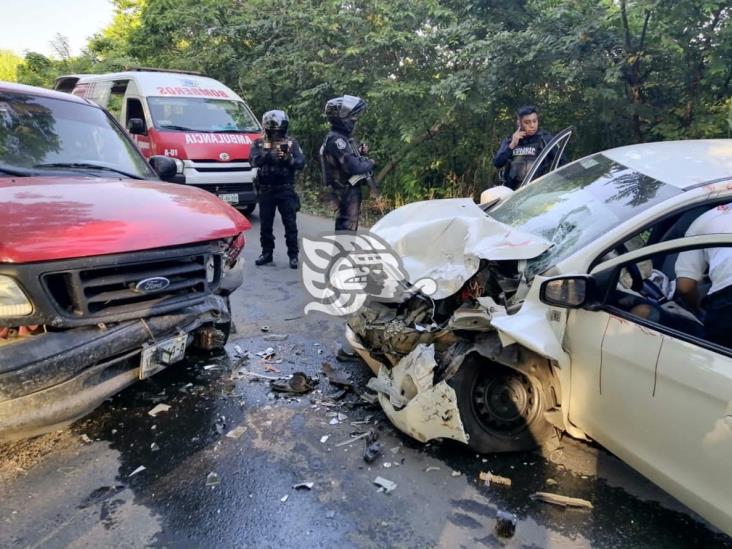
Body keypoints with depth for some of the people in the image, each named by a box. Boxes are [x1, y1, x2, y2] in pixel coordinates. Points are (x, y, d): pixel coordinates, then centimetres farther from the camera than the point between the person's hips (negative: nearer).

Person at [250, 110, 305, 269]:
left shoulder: (292, 142, 5)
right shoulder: (259, 143, 5)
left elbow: (301, 162, -5)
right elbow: (255, 160, -14)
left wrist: (289, 159, -25)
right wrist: (270, 154, -30)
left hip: (286, 190, -1)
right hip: (266, 190, 1)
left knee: (290, 224, -1)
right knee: (265, 224, 8)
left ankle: (293, 255, 7)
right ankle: (267, 253, 22)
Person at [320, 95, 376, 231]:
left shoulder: (342, 137, 12)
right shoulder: (336, 140, -19)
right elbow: (352, 166, -28)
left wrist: (361, 152, 2)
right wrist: (369, 163, -10)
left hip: (350, 189, 10)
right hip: (347, 190, -10)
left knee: (344, 226, 18)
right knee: (347, 228, -7)